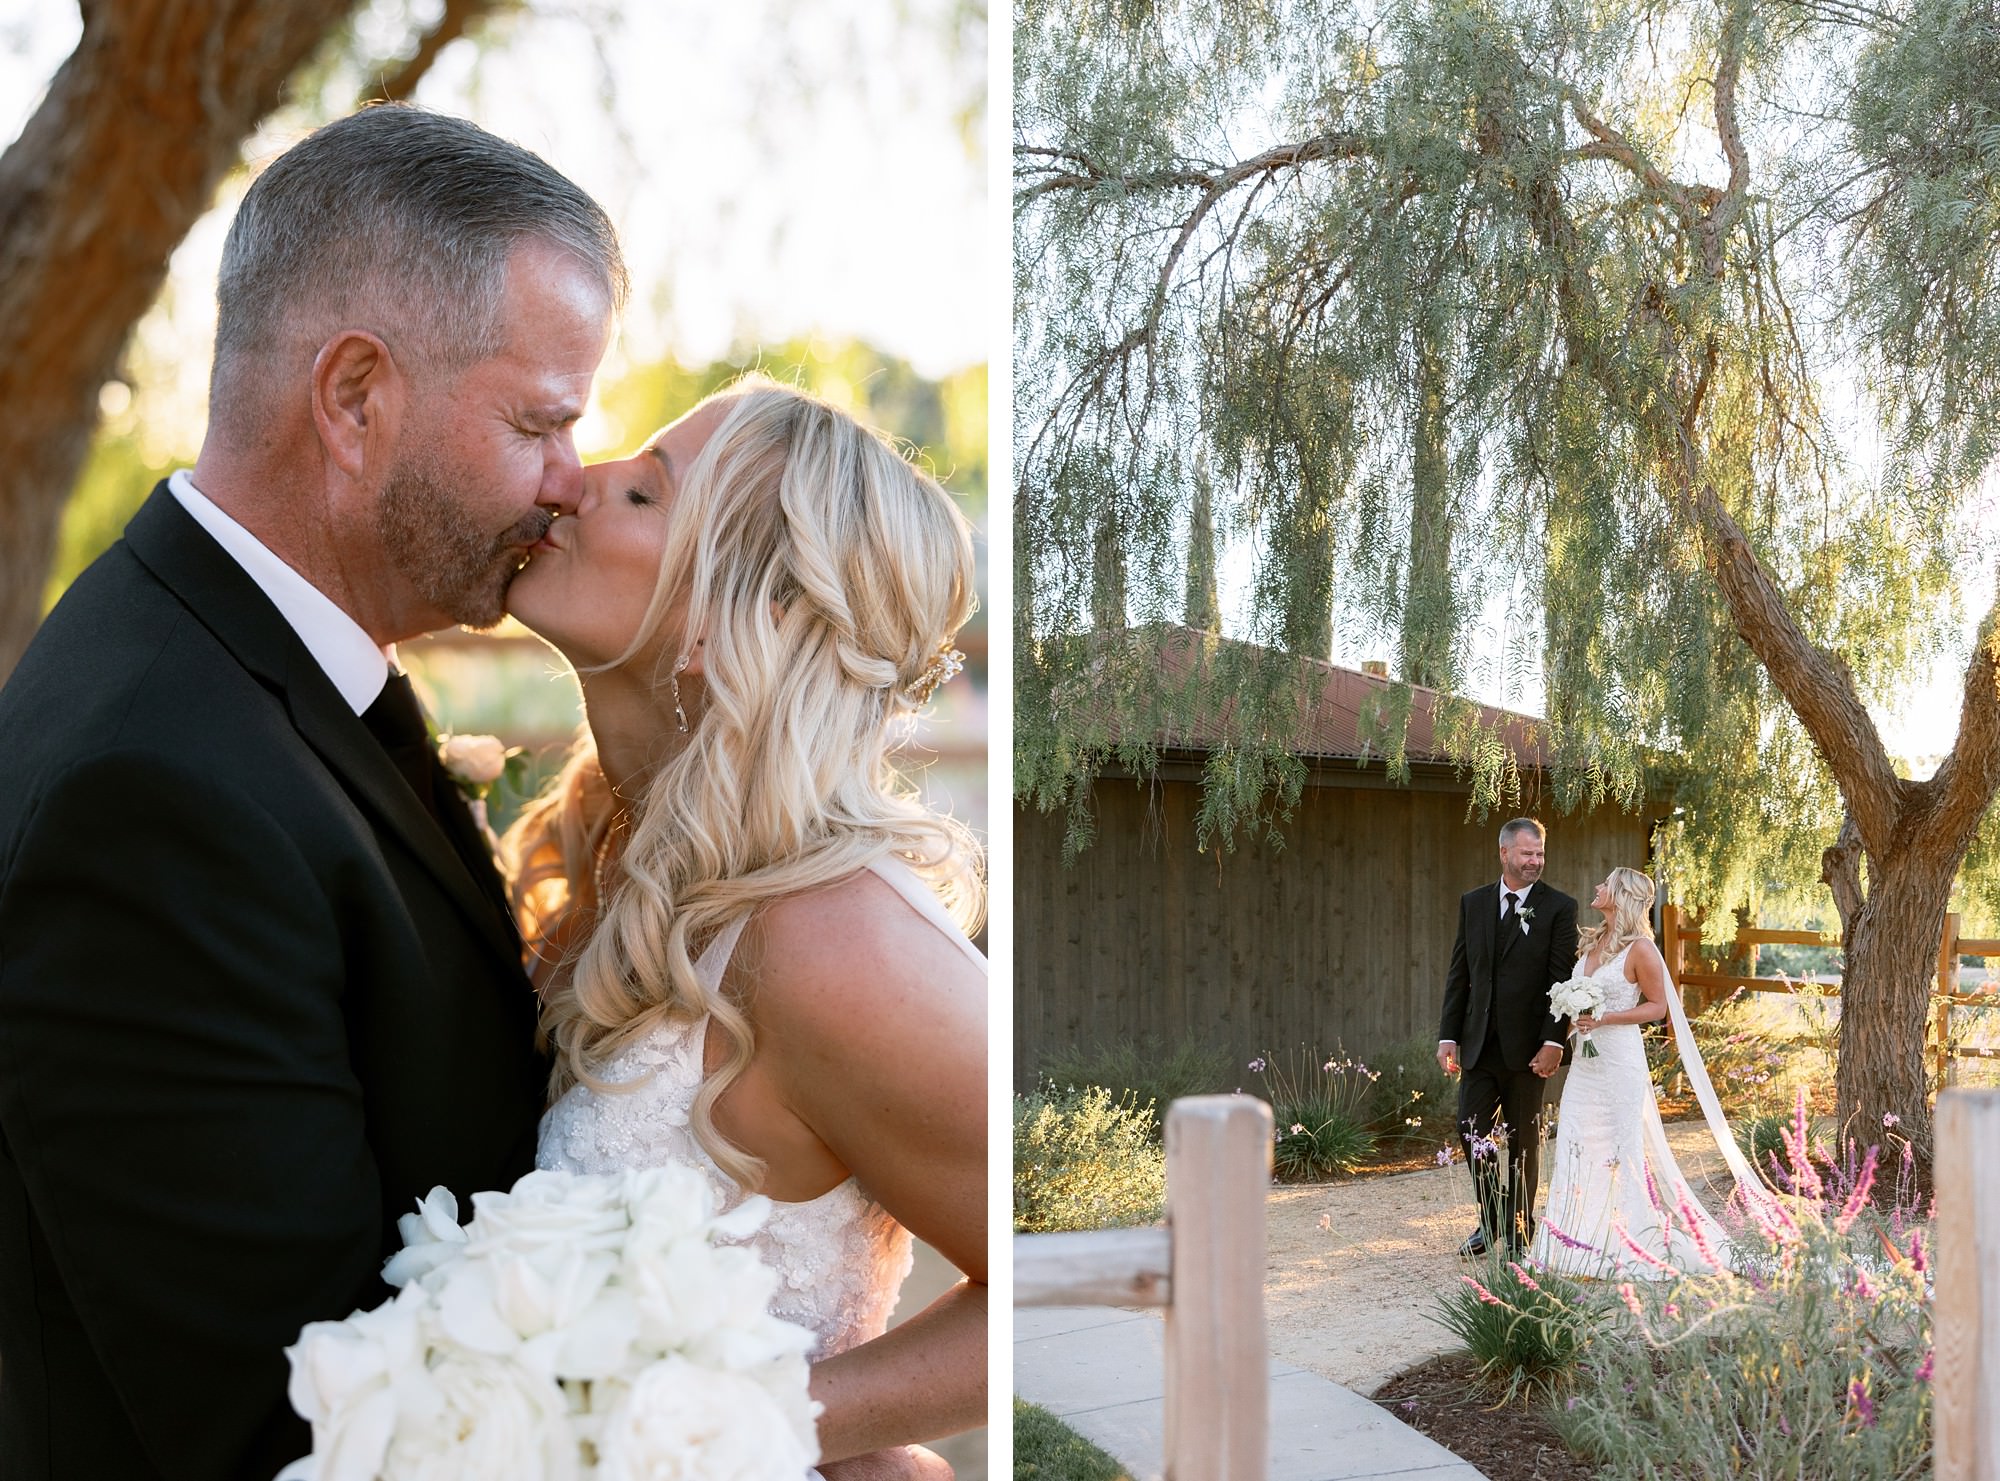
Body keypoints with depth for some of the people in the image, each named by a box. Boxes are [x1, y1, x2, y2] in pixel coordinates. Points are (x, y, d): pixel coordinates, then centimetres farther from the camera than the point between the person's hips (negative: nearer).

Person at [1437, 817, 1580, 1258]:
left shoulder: (1559, 907, -3)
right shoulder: (1473, 904, 8)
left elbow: (1562, 979, -7)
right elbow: (1459, 974, 9)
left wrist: (1553, 1041, -14)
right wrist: (1448, 1036, 4)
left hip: (1526, 1047, -3)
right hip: (1478, 1044, 3)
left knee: (1523, 1140, 7)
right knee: (1472, 1132, 3)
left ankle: (1519, 1230, 19)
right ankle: (1490, 1221, 22)